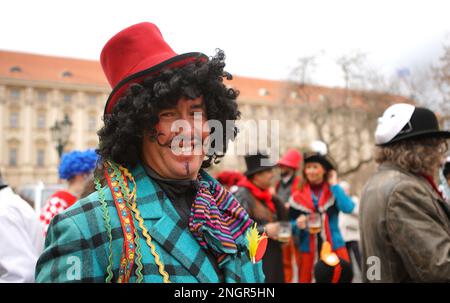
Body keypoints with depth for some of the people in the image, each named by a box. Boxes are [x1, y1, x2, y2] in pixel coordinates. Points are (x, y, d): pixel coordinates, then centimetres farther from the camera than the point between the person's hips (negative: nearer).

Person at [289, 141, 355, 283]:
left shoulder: (334, 191, 2)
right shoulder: (297, 196, 2)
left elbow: (348, 208, -18)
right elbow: (291, 227, 7)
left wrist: (334, 185, -11)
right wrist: (298, 224, -15)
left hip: (335, 249, 0)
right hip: (308, 251, 1)